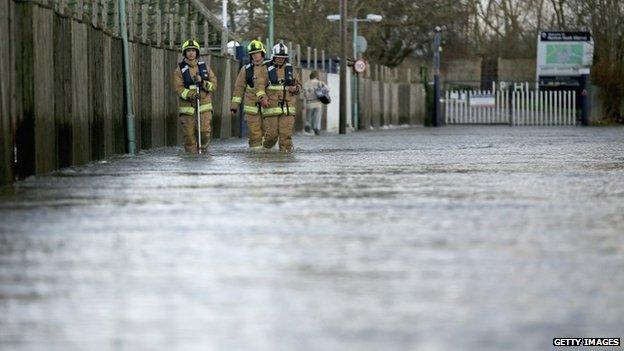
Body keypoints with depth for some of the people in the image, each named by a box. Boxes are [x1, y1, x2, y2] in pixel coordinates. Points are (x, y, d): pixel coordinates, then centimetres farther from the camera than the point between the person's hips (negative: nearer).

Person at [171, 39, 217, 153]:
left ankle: (203, 150, 9)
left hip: (204, 106, 1)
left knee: (205, 132, -12)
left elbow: (213, 85, 5)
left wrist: (202, 82, -14)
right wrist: (190, 95, -25)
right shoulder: (180, 69, 2)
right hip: (187, 107, -1)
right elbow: (178, 88, -9)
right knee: (189, 135, -2)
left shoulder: (204, 67, 9)